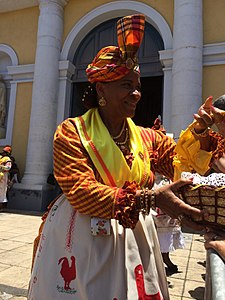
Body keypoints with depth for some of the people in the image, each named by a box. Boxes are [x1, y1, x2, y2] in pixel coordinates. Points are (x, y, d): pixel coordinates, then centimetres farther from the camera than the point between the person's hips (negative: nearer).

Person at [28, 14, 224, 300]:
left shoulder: (147, 137, 4)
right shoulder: (71, 131, -11)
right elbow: (80, 192, -22)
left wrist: (199, 132, -17)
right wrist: (150, 198, -30)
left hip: (132, 237, 5)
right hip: (80, 237, -4)